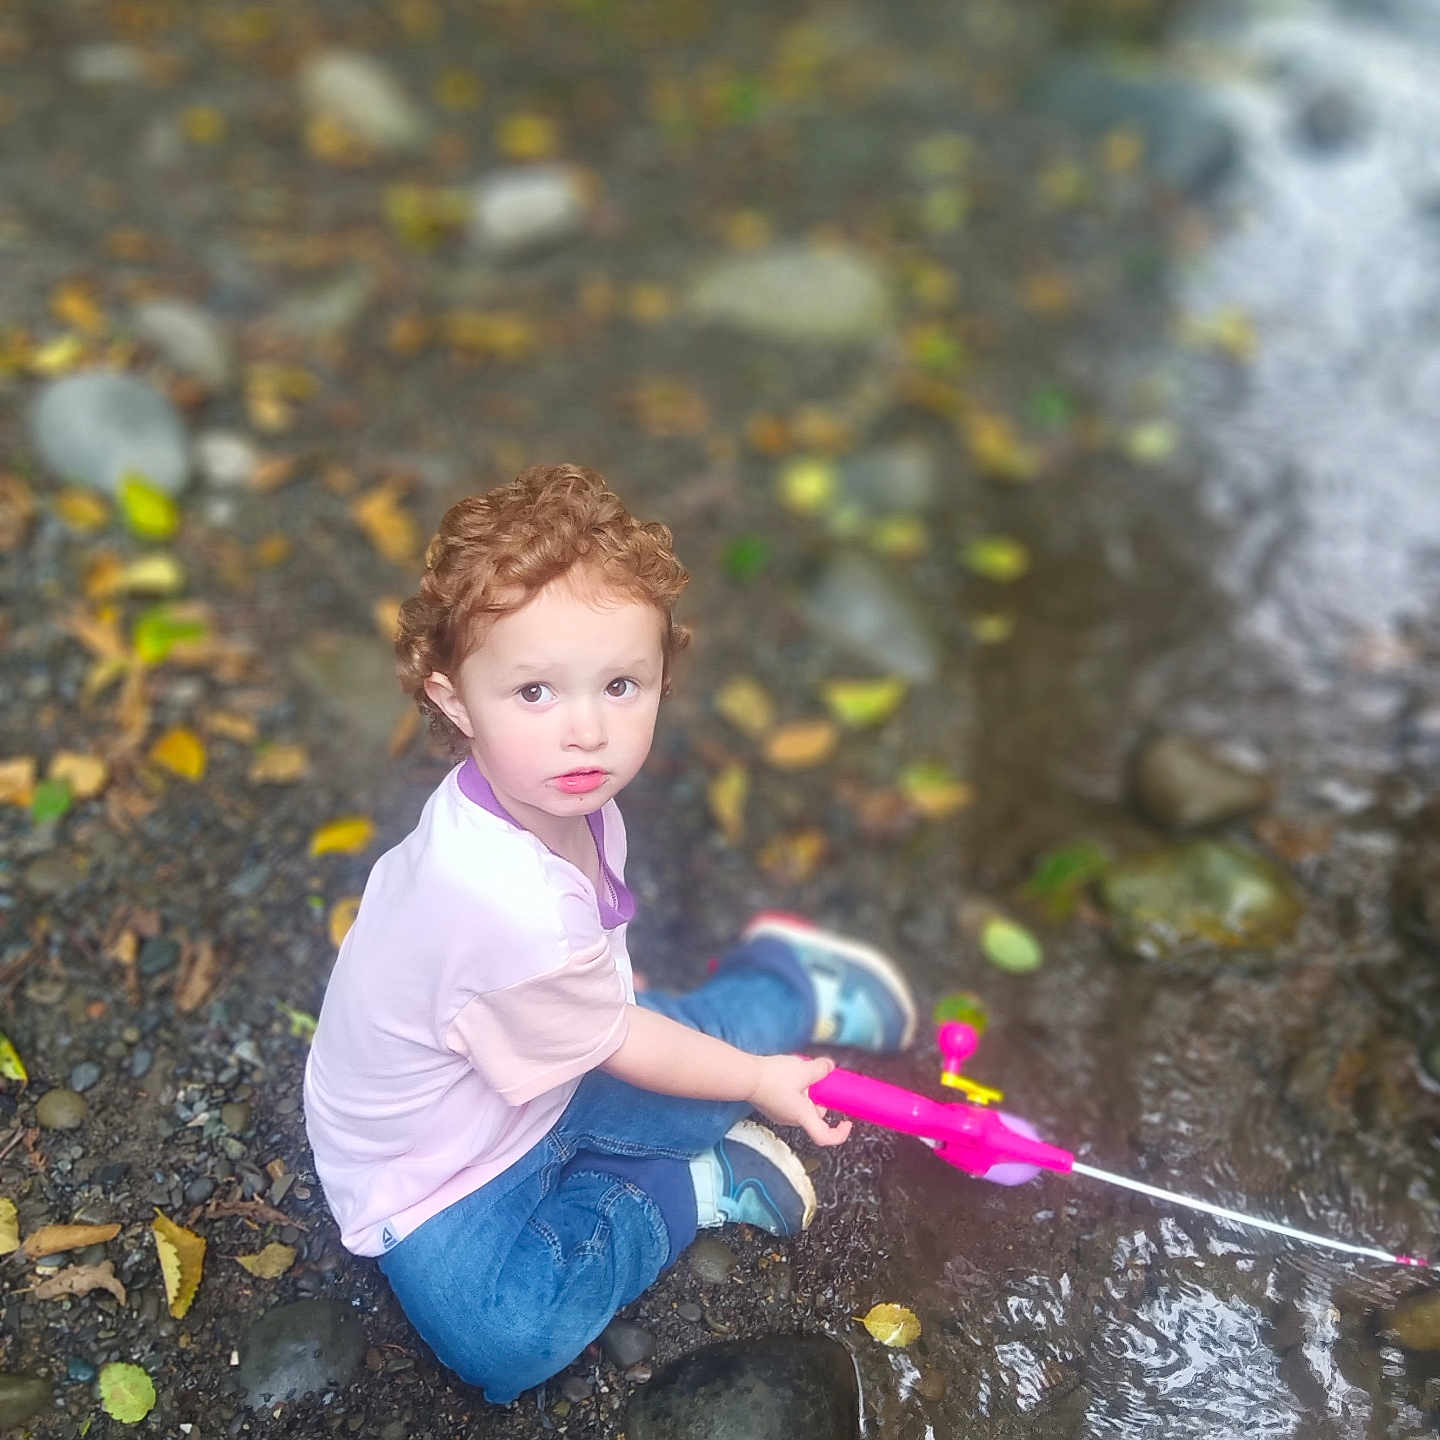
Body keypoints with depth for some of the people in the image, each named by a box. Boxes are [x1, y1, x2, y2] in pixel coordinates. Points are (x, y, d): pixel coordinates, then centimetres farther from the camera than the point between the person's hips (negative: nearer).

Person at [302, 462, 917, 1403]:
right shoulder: (513, 911, -41)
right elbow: (622, 1046, -20)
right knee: (504, 1340, -23)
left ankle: (784, 984, 26)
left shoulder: (552, 797, -17)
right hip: (431, 1173, -7)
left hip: (552, 1072, 7)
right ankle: (694, 1185, -8)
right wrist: (760, 1081, -7)